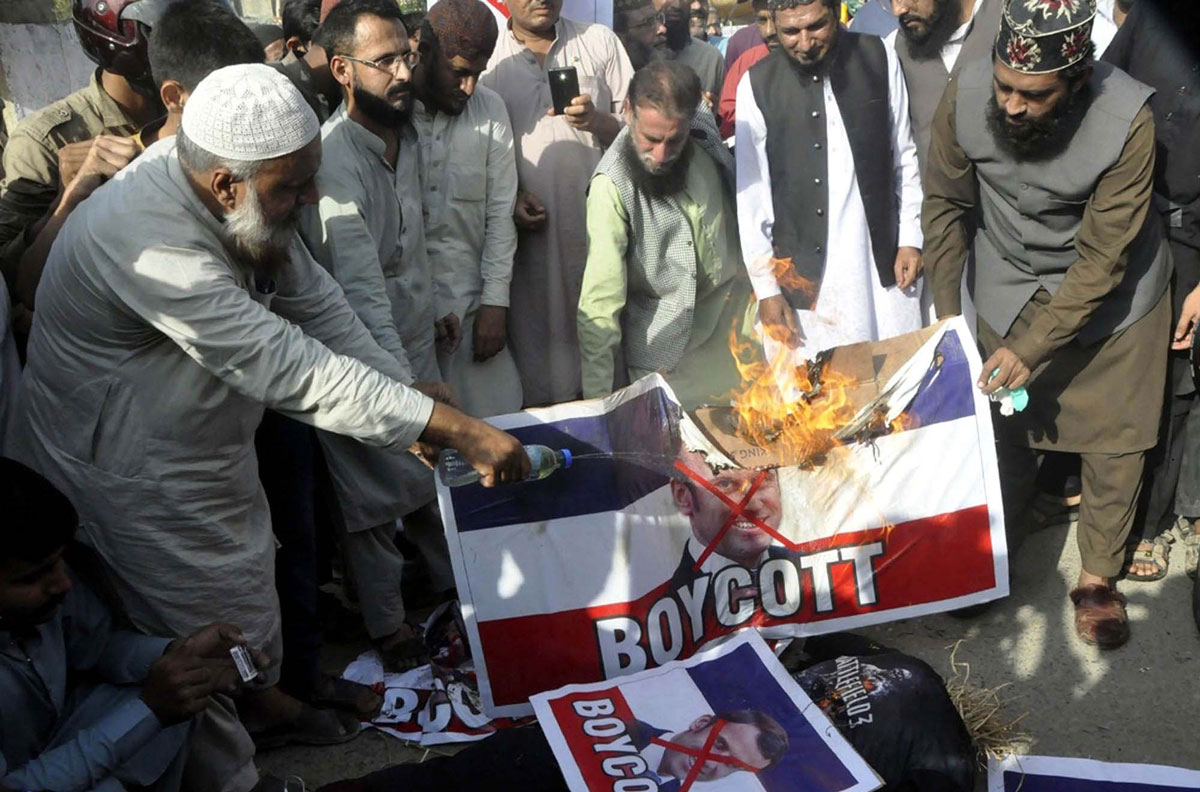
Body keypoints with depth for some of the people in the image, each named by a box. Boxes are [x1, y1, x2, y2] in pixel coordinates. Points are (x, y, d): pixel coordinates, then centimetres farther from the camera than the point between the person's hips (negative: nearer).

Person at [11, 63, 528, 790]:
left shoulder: (235, 194, -12)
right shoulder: (148, 240, -38)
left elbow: (317, 305, -4)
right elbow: (292, 369, -39)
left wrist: (418, 409, -12)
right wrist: (458, 428, -38)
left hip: (210, 442, 8)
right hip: (135, 475, -8)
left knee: (249, 577, 26)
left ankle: (264, 703, 52)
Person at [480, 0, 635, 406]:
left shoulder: (600, 42, 9)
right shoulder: (486, 56, 7)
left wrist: (597, 121, -13)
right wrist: (509, 197, -6)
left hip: (598, 223, 1)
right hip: (529, 229, 0)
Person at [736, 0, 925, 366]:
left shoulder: (879, 57, 1)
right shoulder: (757, 85, -5)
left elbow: (905, 155, 9)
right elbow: (751, 195, -2)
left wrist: (911, 238, 4)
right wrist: (766, 288, -3)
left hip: (883, 265, 2)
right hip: (803, 276, -2)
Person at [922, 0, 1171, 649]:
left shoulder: (1127, 118, -31)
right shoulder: (967, 95, -24)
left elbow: (1101, 259, -25)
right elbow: (946, 200, -7)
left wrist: (1032, 348, -26)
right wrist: (946, 311, -6)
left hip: (1110, 292, -2)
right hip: (1009, 286, 2)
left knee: (1115, 442, 7)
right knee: (1003, 432, 10)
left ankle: (1098, 577, 28)